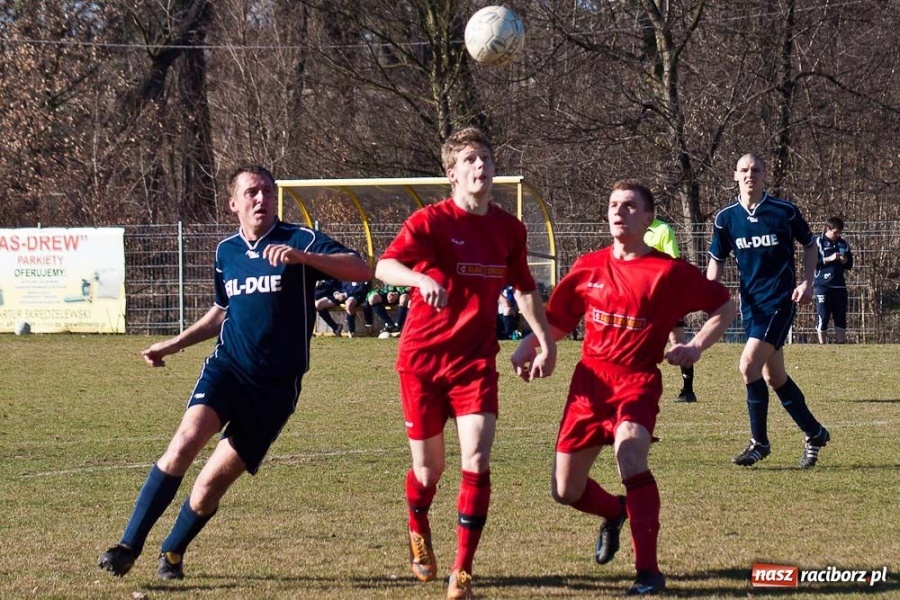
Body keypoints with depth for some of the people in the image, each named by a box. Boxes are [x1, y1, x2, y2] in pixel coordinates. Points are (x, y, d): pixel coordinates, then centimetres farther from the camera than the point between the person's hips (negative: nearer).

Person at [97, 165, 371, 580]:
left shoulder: (300, 242, -5)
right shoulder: (226, 251, 11)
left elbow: (361, 270, -19)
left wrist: (302, 257, -31)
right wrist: (174, 344, 22)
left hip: (275, 386, -3)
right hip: (227, 369, 3)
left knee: (213, 482, -4)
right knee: (187, 439, -25)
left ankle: (172, 552, 23)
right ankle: (129, 546, -22)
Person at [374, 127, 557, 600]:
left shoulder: (509, 228, 5)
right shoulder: (430, 221, -11)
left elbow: (525, 289, 21)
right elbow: (384, 266, -28)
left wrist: (546, 341, 19)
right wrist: (421, 278, -48)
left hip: (476, 361, 3)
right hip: (422, 360, -3)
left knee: (476, 463, -14)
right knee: (428, 469, 7)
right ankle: (418, 532, 41)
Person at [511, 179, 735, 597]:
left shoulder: (668, 272, -3)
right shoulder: (588, 268, 7)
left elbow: (724, 307, 7)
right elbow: (557, 322, 17)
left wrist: (695, 347, -6)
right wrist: (527, 348, -2)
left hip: (638, 379, -4)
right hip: (590, 378, 4)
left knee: (629, 450, -34)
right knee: (565, 491, 5)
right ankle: (614, 512, 44)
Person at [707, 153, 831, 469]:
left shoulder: (785, 212, -6)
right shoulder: (726, 218, 3)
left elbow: (810, 244, 8)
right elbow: (717, 260, 12)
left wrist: (807, 282, -4)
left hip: (780, 301, -5)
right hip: (751, 304, 5)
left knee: (749, 365, -17)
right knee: (774, 376, 9)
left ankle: (759, 442, -4)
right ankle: (814, 433, 26)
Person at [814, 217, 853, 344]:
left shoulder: (844, 244, 12)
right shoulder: (818, 243, -2)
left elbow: (849, 265, 17)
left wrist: (845, 261, -6)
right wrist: (829, 259, -17)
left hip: (840, 286, 5)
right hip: (822, 285, -5)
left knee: (841, 317, 4)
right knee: (823, 316, -4)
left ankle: (841, 343, 8)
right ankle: (822, 344, 2)